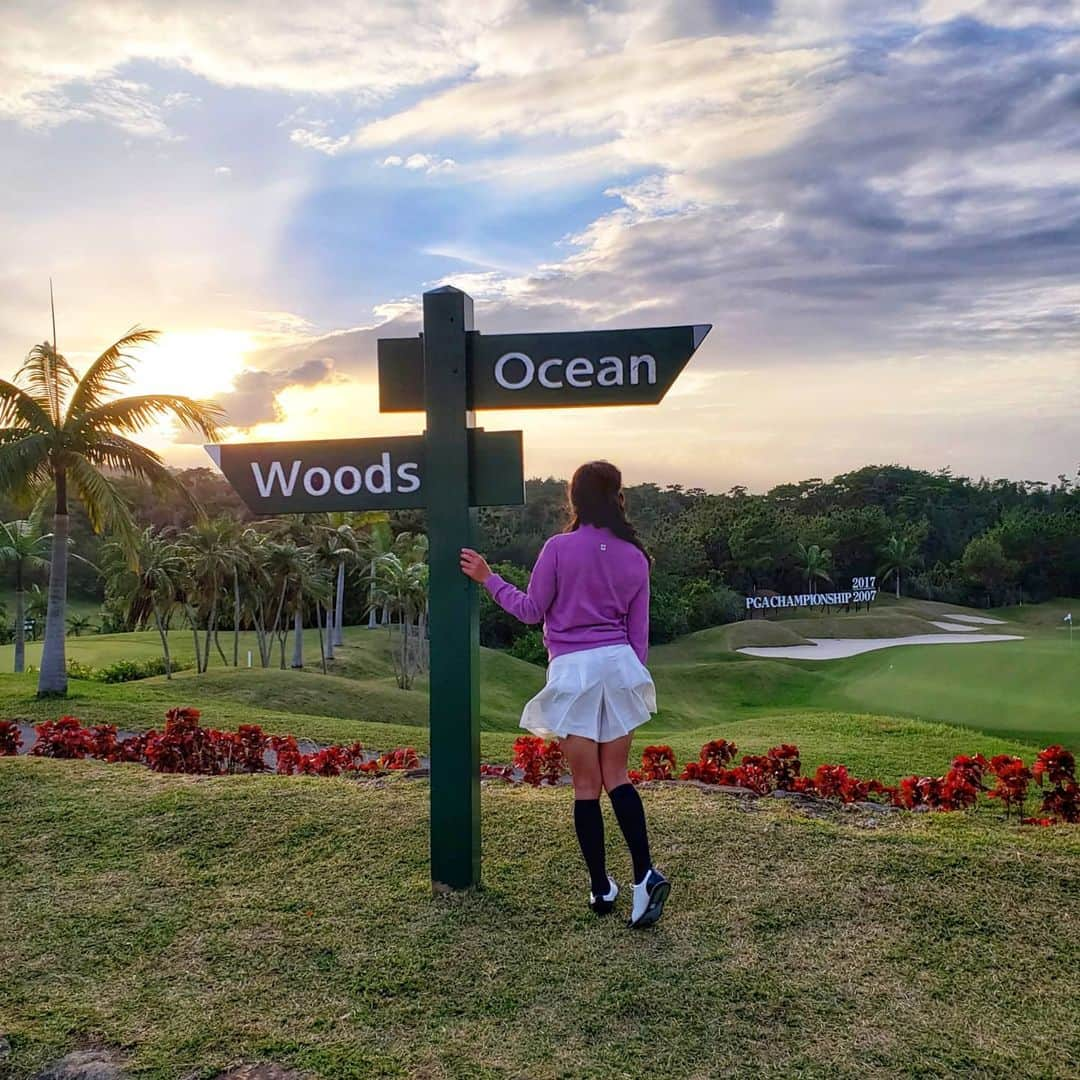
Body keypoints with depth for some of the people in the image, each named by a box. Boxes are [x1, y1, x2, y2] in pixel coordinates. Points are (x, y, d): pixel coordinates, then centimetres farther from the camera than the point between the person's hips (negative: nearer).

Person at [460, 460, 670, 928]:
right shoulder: (634, 556, 4)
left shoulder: (559, 548, -10)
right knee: (617, 777, 13)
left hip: (573, 669, -3)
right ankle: (645, 874, -1)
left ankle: (601, 888, 15)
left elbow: (532, 610, 0)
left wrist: (488, 579, 10)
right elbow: (639, 630, 9)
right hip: (619, 663, 4)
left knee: (586, 784, 7)